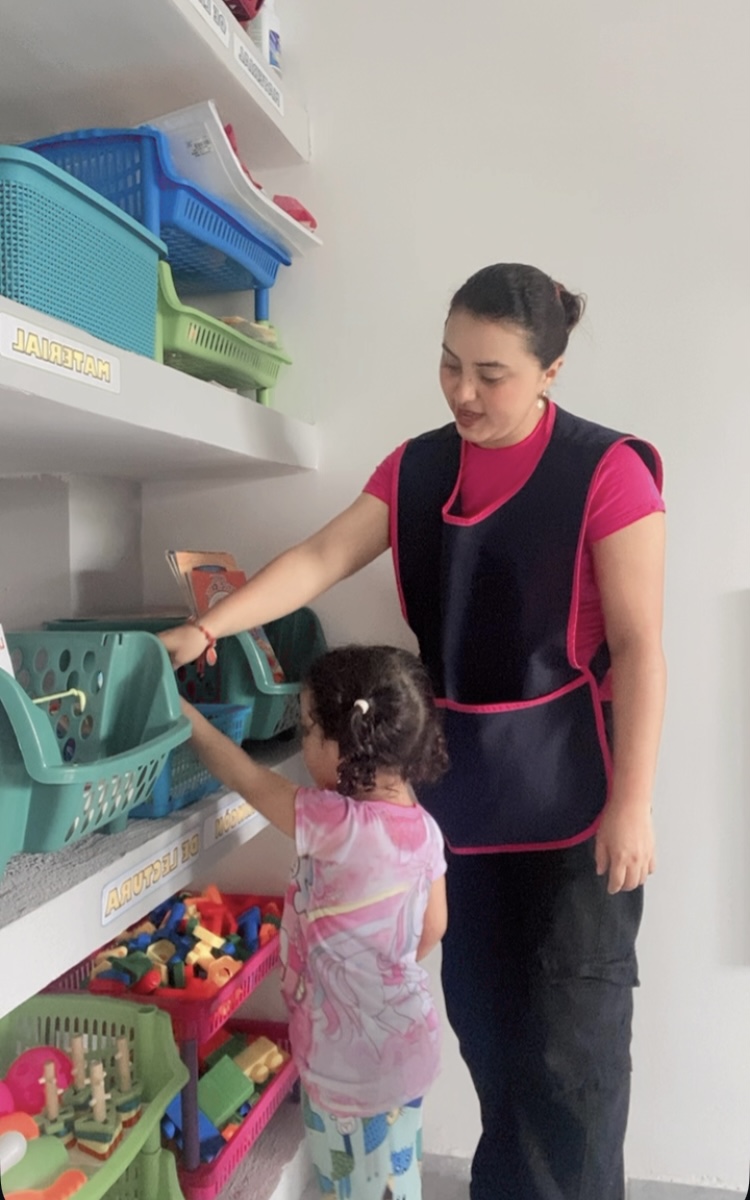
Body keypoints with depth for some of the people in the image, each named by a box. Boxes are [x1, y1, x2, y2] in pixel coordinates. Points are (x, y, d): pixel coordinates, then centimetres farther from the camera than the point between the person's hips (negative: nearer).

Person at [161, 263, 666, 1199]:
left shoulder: (606, 470, -11)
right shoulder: (415, 469, 5)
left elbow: (637, 647, -12)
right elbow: (321, 558, -1)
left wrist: (631, 804, -12)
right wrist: (205, 629, -11)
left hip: (571, 798, -4)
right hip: (456, 787, 5)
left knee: (571, 1041, 5)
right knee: (482, 1018, 18)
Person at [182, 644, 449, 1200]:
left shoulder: (337, 825, -29)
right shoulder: (422, 826, -8)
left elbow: (246, 777, -18)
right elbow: (433, 928, 4)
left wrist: (187, 715, -7)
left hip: (359, 1056, -7)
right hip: (402, 1037, 7)